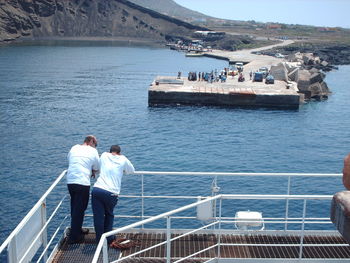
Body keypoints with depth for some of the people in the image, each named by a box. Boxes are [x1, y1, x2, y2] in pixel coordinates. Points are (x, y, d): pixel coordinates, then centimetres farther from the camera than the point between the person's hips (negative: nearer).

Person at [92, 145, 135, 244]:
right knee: (109, 215, 22)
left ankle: (99, 239, 15)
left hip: (97, 190, 1)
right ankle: (108, 238, 23)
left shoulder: (104, 156, 14)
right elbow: (132, 171, 25)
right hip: (111, 193, 0)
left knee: (98, 217, 9)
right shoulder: (123, 159, 9)